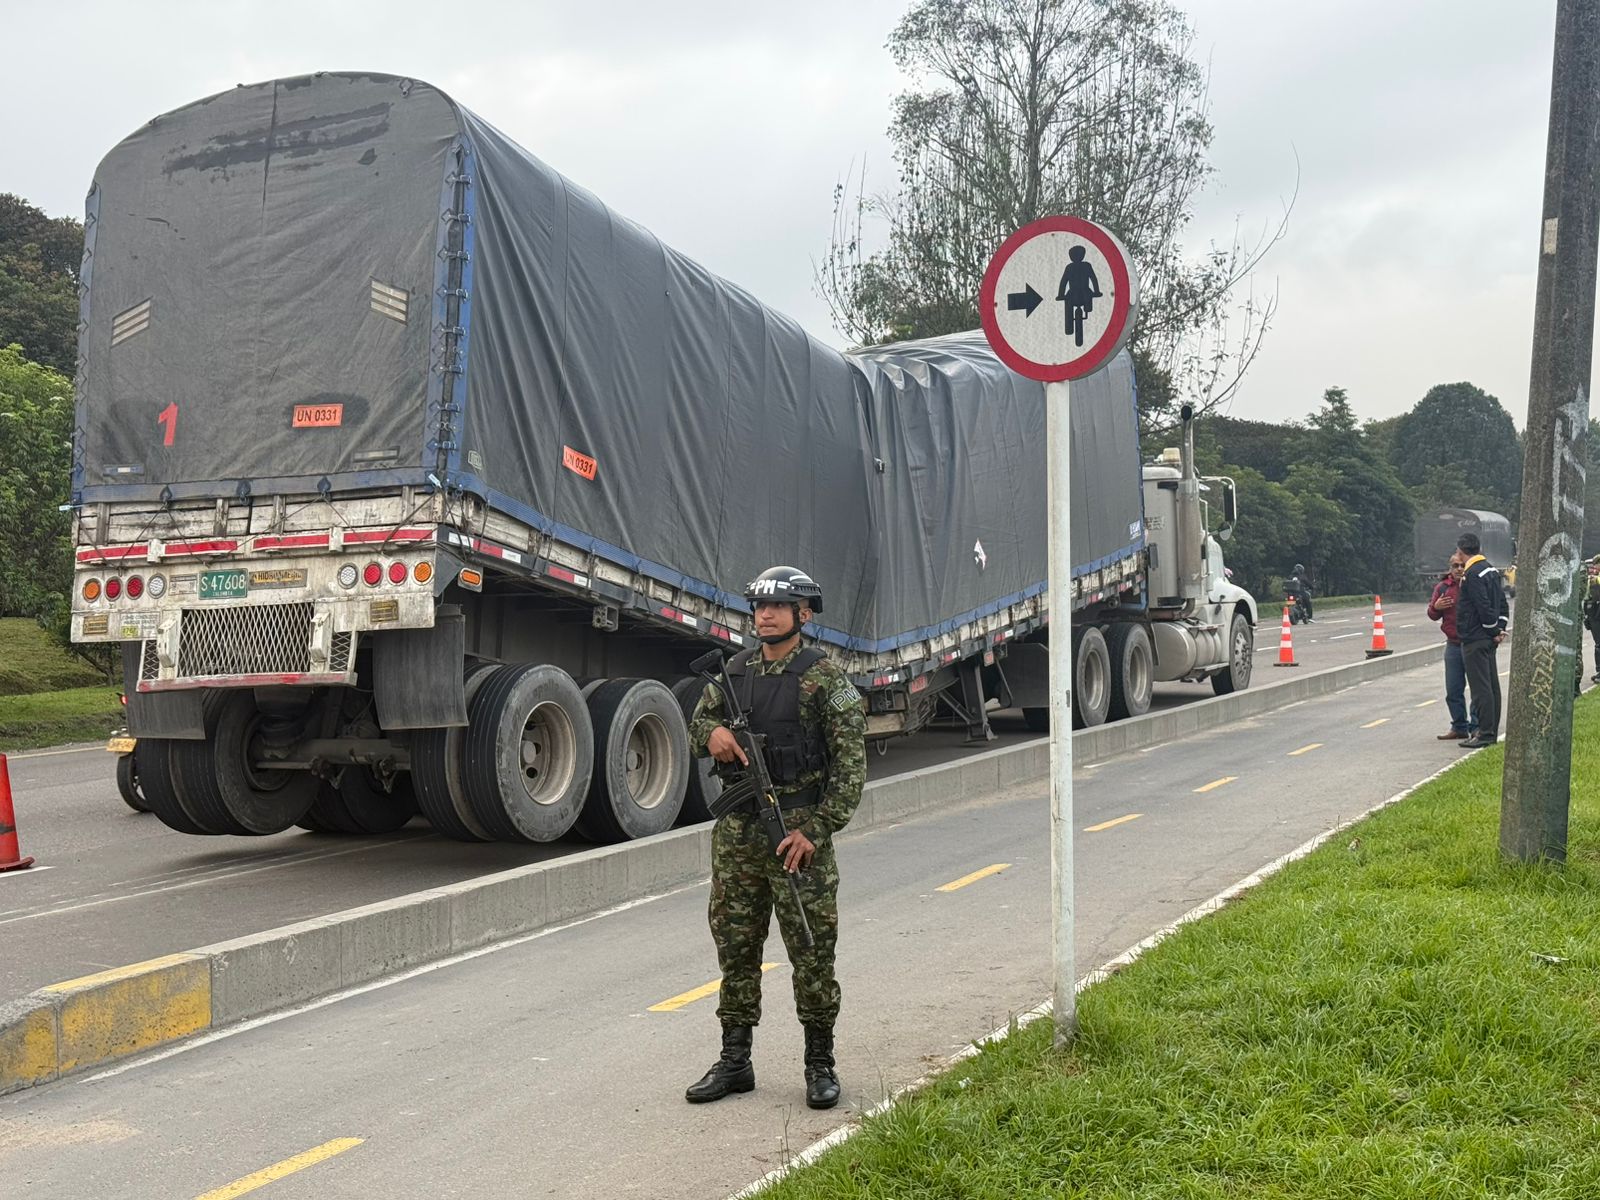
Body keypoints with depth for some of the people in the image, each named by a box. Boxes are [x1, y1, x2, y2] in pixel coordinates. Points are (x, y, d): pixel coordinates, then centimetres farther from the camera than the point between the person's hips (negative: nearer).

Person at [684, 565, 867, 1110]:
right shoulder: (734, 671, 11)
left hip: (798, 831, -5)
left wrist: (818, 830, -16)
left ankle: (820, 1064, 14)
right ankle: (734, 1060, 21)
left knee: (812, 951, 1)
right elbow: (697, 723, 21)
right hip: (736, 829, 5)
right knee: (735, 948, 11)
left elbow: (850, 762, -9)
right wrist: (712, 733, -4)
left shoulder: (824, 677, -6)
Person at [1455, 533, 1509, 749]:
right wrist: (1500, 628, 11)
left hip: (1475, 639, -10)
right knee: (1491, 685, 12)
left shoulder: (1472, 574, -16)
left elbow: (1484, 607, -20)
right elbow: (1502, 602, 17)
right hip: (1489, 640, 10)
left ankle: (1485, 734, -8)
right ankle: (1491, 732, 19)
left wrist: (1495, 630, -9)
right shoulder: (1491, 569, 14)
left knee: (1480, 687, -8)